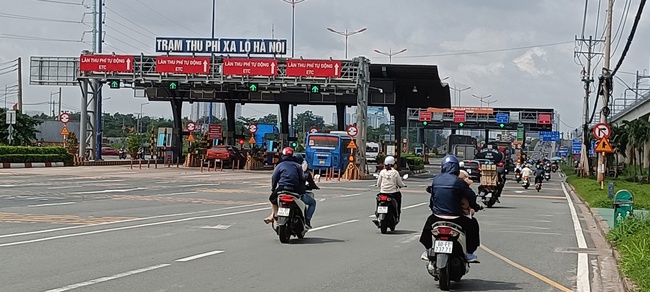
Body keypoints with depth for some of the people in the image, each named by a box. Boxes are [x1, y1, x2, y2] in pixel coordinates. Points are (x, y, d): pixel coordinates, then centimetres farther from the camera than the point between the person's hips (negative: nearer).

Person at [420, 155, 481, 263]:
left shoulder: (436, 180, 3)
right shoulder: (459, 182, -9)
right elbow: (471, 197, -3)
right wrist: (476, 207, 18)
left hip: (437, 216, 4)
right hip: (454, 217, -4)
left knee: (429, 221, 35)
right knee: (472, 224, 17)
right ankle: (469, 253, 13)